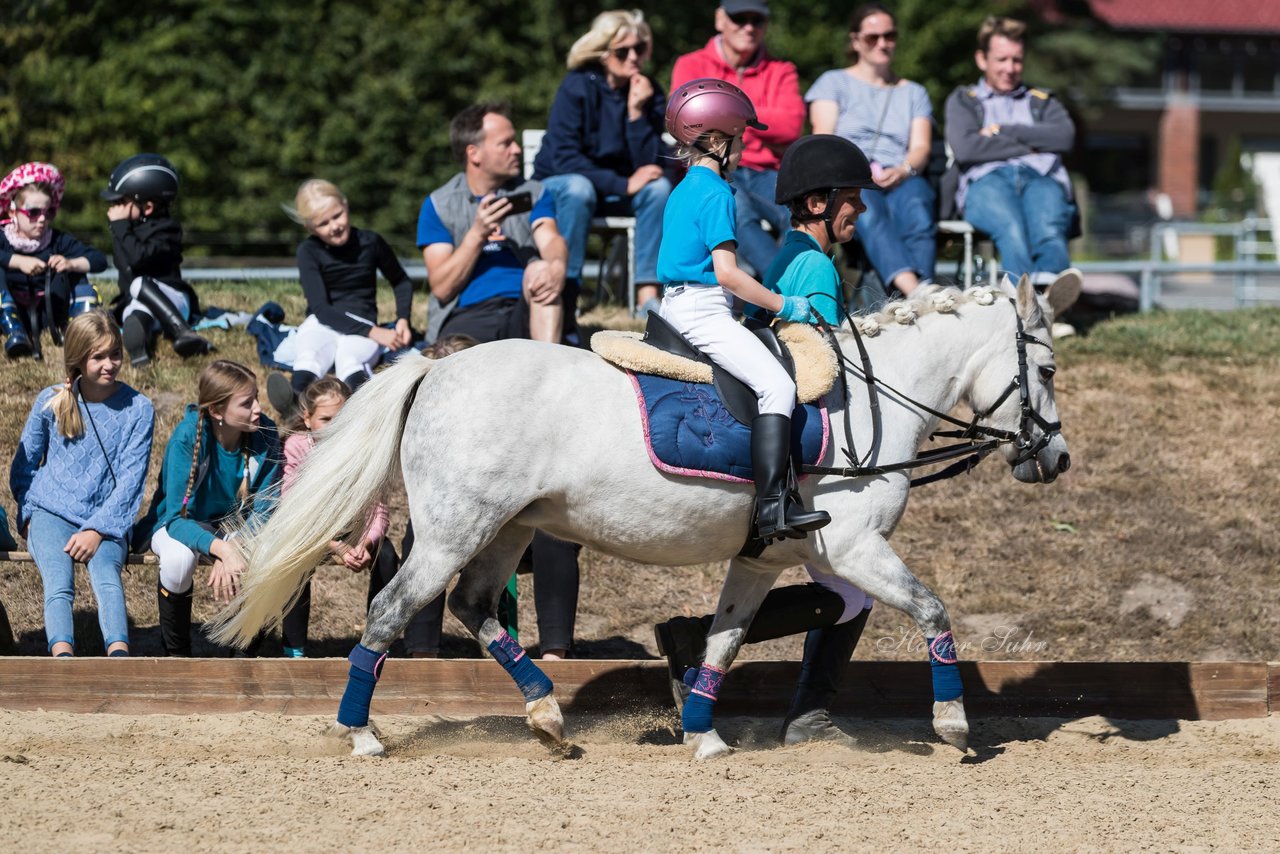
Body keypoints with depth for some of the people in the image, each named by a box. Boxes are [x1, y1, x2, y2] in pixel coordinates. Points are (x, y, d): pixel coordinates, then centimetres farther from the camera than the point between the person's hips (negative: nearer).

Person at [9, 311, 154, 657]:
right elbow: (23, 466, 15)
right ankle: (63, 660, -54)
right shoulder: (51, 403, 4)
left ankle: (119, 655, -57)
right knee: (59, 582, -30)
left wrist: (97, 529, -14)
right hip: (51, 513, 0)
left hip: (107, 520, 0)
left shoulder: (138, 409, 1)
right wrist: (31, 515, 1)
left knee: (106, 575, -33)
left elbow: (130, 478, -3)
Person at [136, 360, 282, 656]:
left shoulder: (264, 434, -18)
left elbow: (264, 510, -14)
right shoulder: (188, 437, -28)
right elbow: (177, 518, -31)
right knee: (179, 557, -39)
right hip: (176, 524, -3)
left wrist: (232, 550, -33)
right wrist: (222, 549, -49)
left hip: (231, 527, 3)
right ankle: (175, 651, -12)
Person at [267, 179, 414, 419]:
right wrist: (373, 332, -19)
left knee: (349, 357, -37)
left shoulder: (370, 242, 3)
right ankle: (295, 398, -71)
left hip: (362, 325, 0)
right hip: (323, 324, 0)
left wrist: (403, 320, 2)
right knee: (309, 356, -37)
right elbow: (321, 308, -10)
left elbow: (402, 282, 21)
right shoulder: (309, 251, -1)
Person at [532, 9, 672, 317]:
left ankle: (647, 294, -28)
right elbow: (564, 158, -22)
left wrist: (637, 112, -23)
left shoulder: (648, 91, -4)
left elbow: (649, 165, -11)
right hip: (557, 185, -4)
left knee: (659, 186, -25)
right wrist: (624, 185, -27)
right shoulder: (576, 88, -15)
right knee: (578, 187, -37)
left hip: (616, 194, 4)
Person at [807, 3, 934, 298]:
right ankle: (915, 292, -65)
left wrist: (902, 171, -12)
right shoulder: (834, 83, 22)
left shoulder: (914, 93, 28)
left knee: (916, 208, -38)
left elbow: (921, 147, 12)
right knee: (868, 208, -41)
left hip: (903, 181, 2)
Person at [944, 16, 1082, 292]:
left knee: (1048, 227, -38)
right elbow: (964, 148, 5)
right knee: (1012, 228, -41)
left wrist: (1004, 132, 8)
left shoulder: (1042, 101, 35)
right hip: (987, 181, -2)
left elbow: (1065, 136, 11)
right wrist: (1030, 145, 8)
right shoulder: (963, 100, 28)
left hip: (1041, 178, 2)